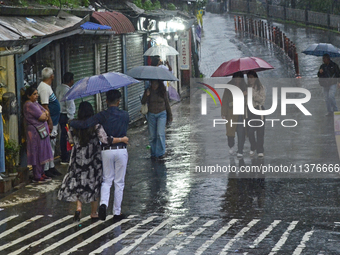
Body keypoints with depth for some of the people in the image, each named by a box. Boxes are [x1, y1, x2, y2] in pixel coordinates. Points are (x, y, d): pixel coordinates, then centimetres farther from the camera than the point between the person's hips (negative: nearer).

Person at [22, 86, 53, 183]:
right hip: (35, 131, -10)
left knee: (41, 153, 13)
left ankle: (41, 173, 21)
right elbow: (42, 117, -19)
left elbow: (45, 112, 13)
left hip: (42, 130, 10)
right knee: (37, 153, -6)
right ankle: (37, 177, -3)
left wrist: (44, 114, -8)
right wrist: (45, 115, 2)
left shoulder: (35, 103, 16)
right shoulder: (29, 105, -16)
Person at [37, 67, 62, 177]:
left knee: (52, 145, 16)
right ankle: (46, 169, -3)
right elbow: (45, 106, -22)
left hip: (54, 121, 11)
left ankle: (51, 167, 24)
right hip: (50, 122, -11)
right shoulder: (44, 88, -18)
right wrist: (50, 122, -22)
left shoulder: (47, 86, 14)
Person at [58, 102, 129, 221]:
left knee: (78, 183, 15)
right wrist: (122, 139, -7)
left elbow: (72, 140, 9)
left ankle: (78, 206, -6)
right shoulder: (96, 126, -14)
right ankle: (94, 213, 18)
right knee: (94, 183, 10)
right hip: (94, 159, -2)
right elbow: (105, 140, -18)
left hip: (78, 159, 2)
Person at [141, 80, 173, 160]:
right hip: (151, 115, 2)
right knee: (152, 136, 3)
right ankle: (153, 153, 14)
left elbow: (167, 104, 8)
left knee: (160, 134, -12)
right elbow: (143, 102, -4)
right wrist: (146, 95, -22)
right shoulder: (148, 91, 0)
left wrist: (170, 115, 11)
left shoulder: (163, 92, -1)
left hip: (161, 114, -2)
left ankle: (160, 153, -5)